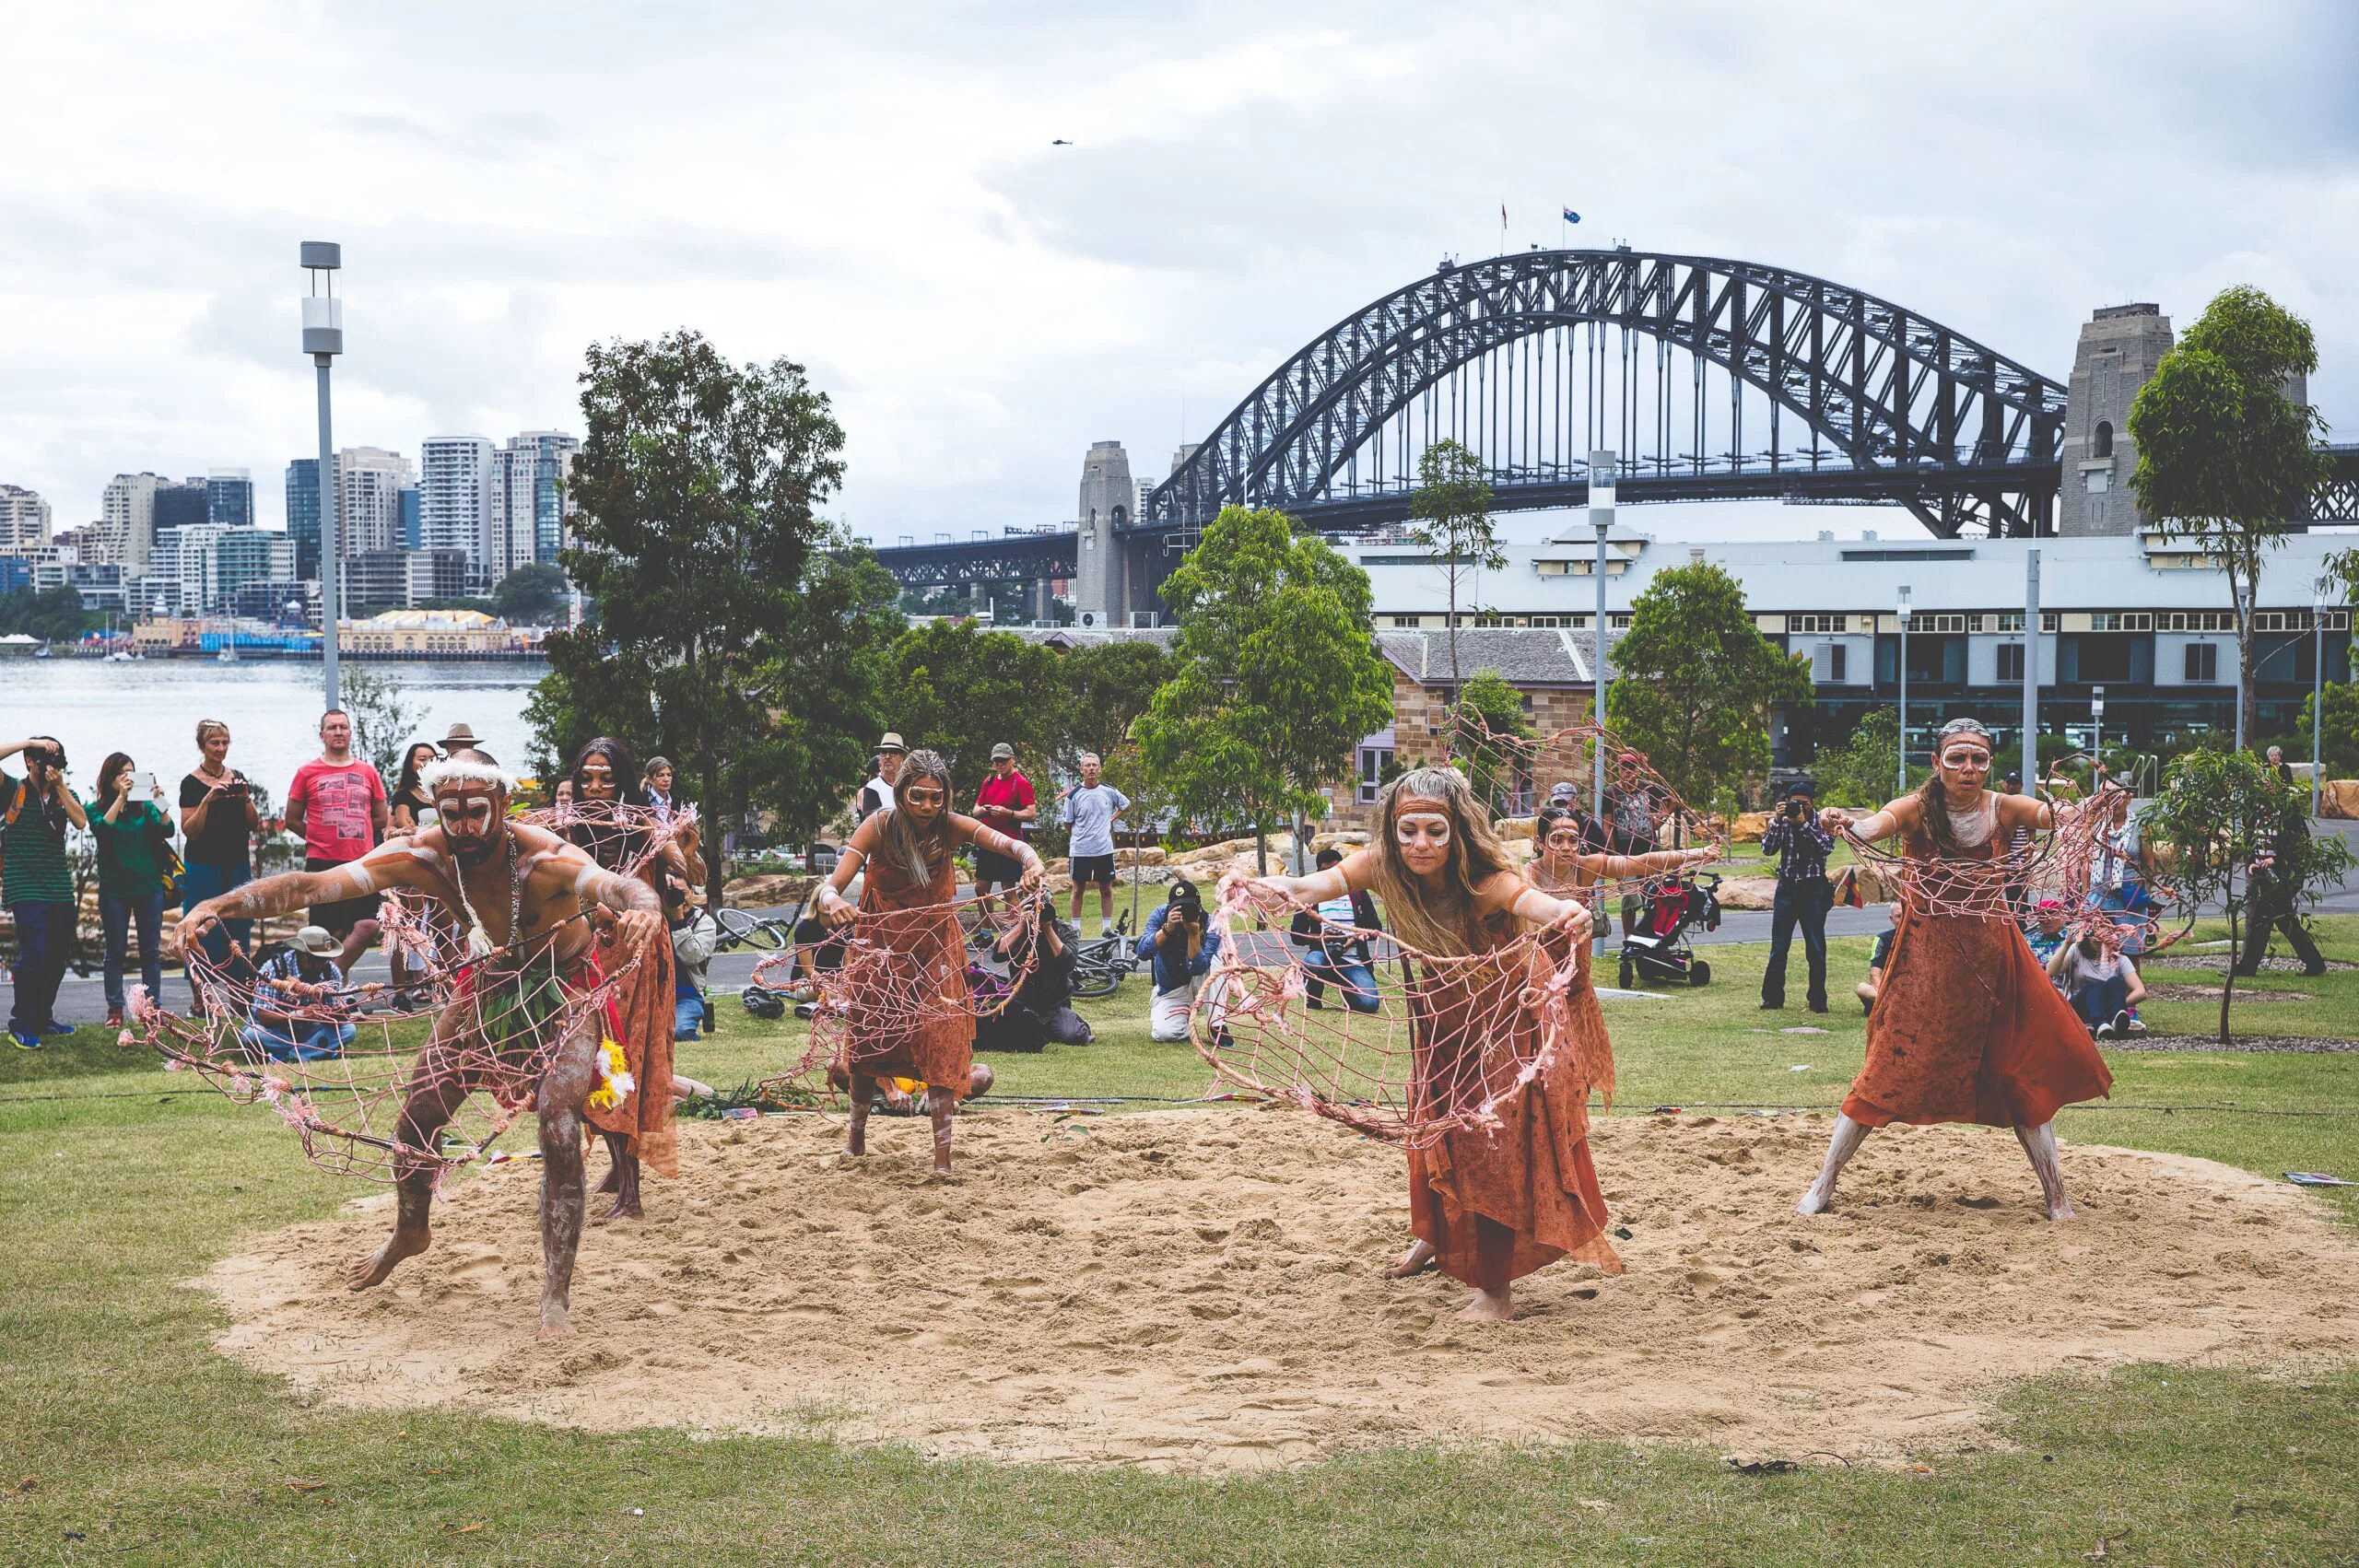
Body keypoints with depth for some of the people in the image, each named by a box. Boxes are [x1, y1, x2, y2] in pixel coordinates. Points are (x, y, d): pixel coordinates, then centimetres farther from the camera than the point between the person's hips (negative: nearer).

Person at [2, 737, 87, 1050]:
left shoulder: (64, 795, 11)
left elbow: (81, 822, -6)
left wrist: (60, 786, -11)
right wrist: (30, 742, -16)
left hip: (60, 890, 5)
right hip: (26, 889, -5)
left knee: (58, 958, 9)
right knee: (34, 954, -16)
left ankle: (43, 1018, 23)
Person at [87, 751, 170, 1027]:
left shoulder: (144, 805, 6)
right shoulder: (98, 807, 1)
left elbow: (167, 830, -6)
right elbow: (101, 828, -19)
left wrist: (159, 802, -20)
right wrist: (120, 797, -24)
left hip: (149, 887, 2)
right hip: (115, 888, -2)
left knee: (151, 950, 2)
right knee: (115, 950, 3)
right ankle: (115, 1010, 6)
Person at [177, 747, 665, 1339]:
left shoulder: (541, 858, -35)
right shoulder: (424, 857, -25)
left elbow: (618, 886, -53)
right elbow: (314, 883, -32)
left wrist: (641, 908, -78)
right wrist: (221, 904, -46)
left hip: (564, 989, -4)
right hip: (490, 982, 4)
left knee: (560, 1135, -17)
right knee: (417, 1119, 9)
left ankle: (557, 1296, -5)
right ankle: (409, 1234, 40)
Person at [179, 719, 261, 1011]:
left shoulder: (238, 778, 10)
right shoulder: (191, 783, -3)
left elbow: (254, 826, 9)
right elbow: (189, 831, -9)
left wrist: (246, 799, -8)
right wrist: (208, 799, -19)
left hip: (237, 864, 4)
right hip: (203, 865, -4)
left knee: (239, 930, 2)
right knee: (204, 931, -4)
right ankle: (199, 999, 0)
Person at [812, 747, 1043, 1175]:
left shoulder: (951, 826, -17)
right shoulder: (879, 827, -20)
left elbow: (1006, 842, -29)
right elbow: (834, 883, -29)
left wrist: (1030, 860, -52)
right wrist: (831, 900, -53)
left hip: (936, 950, 0)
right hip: (882, 948, 0)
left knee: (942, 1042, -10)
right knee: (867, 1042, 13)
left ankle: (943, 1156, -6)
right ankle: (857, 1131, 38)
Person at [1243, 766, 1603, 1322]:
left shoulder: (1483, 881, -36)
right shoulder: (1384, 869, -26)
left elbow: (1528, 899, -56)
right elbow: (1331, 879, -43)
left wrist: (1564, 913, -80)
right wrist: (1287, 888, -66)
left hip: (1501, 1030, -5)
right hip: (1436, 1021, 5)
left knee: (1494, 1151, -6)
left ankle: (1495, 1290, 5)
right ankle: (1434, 1235, 48)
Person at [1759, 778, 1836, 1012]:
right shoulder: (1783, 821, 4)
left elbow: (1827, 847, -17)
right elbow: (1767, 849, -7)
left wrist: (1803, 824, -22)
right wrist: (1778, 821, -17)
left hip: (1814, 888, -2)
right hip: (1787, 886, 2)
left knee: (1816, 949, 1)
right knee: (1778, 947, 0)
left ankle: (1818, 1001, 7)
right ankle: (1772, 999, 4)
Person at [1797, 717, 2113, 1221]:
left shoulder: (2002, 810, -3)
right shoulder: (1917, 809, -7)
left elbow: (2056, 815, -20)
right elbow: (1876, 826, -26)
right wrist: (1843, 822, -50)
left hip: (1992, 951, 2)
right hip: (1927, 953, -2)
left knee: (2022, 1070, 4)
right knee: (1892, 1067, -3)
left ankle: (2055, 1194, 14)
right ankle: (1824, 1183, 7)